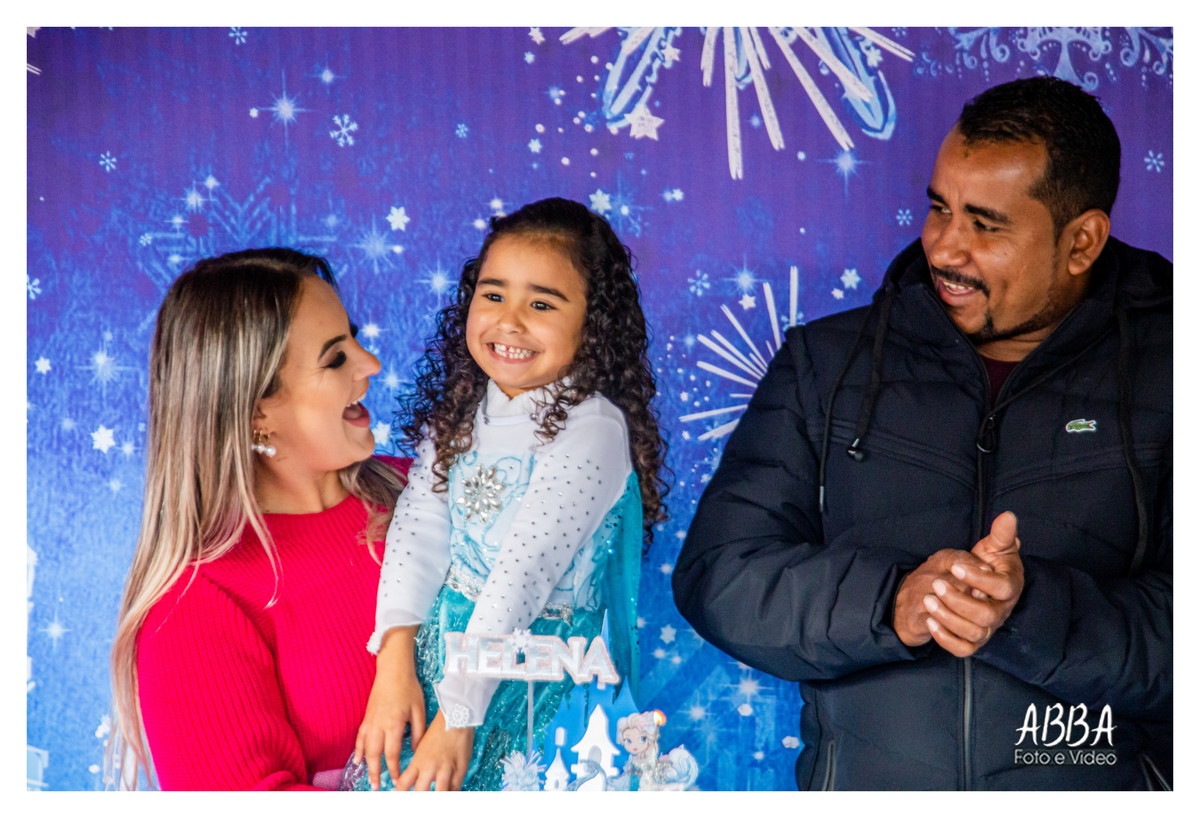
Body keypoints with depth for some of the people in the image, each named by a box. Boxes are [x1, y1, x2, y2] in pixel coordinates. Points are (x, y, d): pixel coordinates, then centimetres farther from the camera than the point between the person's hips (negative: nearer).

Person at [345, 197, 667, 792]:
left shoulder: (590, 430, -13)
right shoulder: (460, 409, 7)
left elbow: (526, 569, -18)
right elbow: (419, 526, -2)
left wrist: (458, 716, -21)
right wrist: (395, 659, -15)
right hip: (440, 640, 5)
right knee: (379, 763, -9)